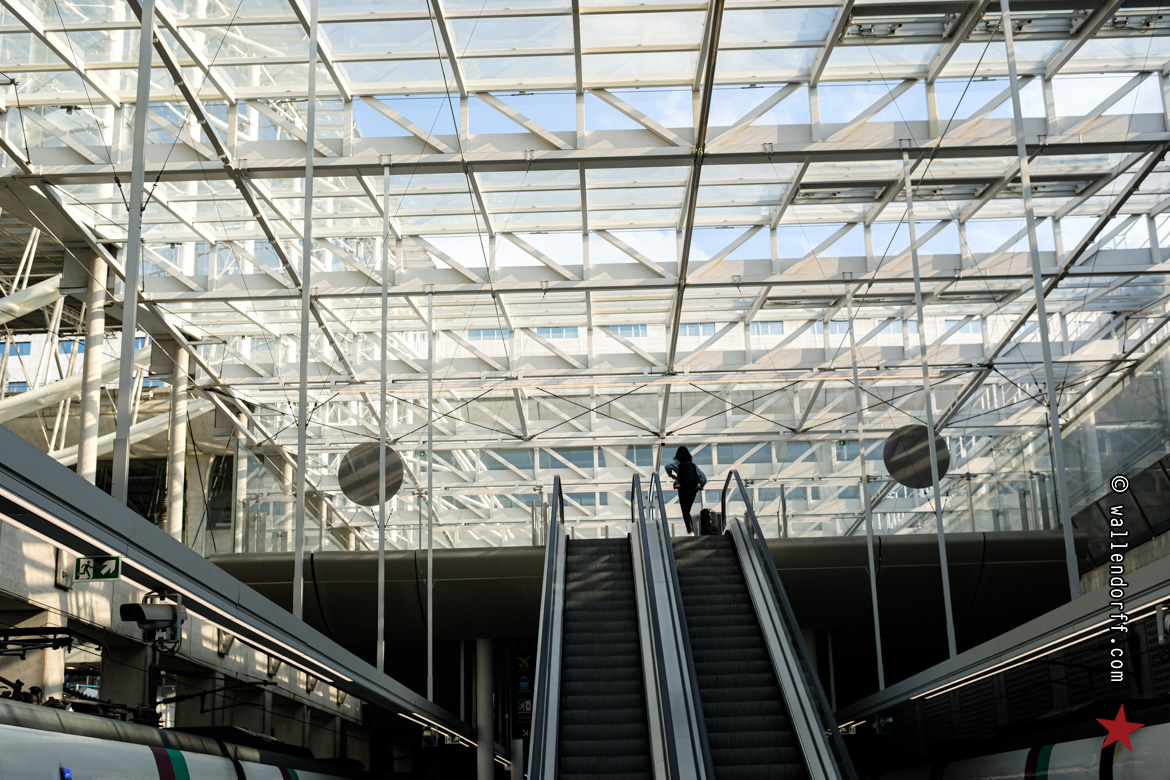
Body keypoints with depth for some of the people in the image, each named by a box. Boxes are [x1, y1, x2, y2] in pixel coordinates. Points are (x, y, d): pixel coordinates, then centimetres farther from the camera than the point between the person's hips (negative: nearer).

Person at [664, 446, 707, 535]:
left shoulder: (677, 463, -1)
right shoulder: (693, 464, 11)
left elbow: (668, 466, -23)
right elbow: (703, 478, 9)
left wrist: (671, 475, -6)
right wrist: (699, 487, 21)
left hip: (683, 489, -4)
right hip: (693, 490, 4)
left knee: (685, 512, -2)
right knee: (688, 511, 16)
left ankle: (690, 532, -15)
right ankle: (692, 531, 8)